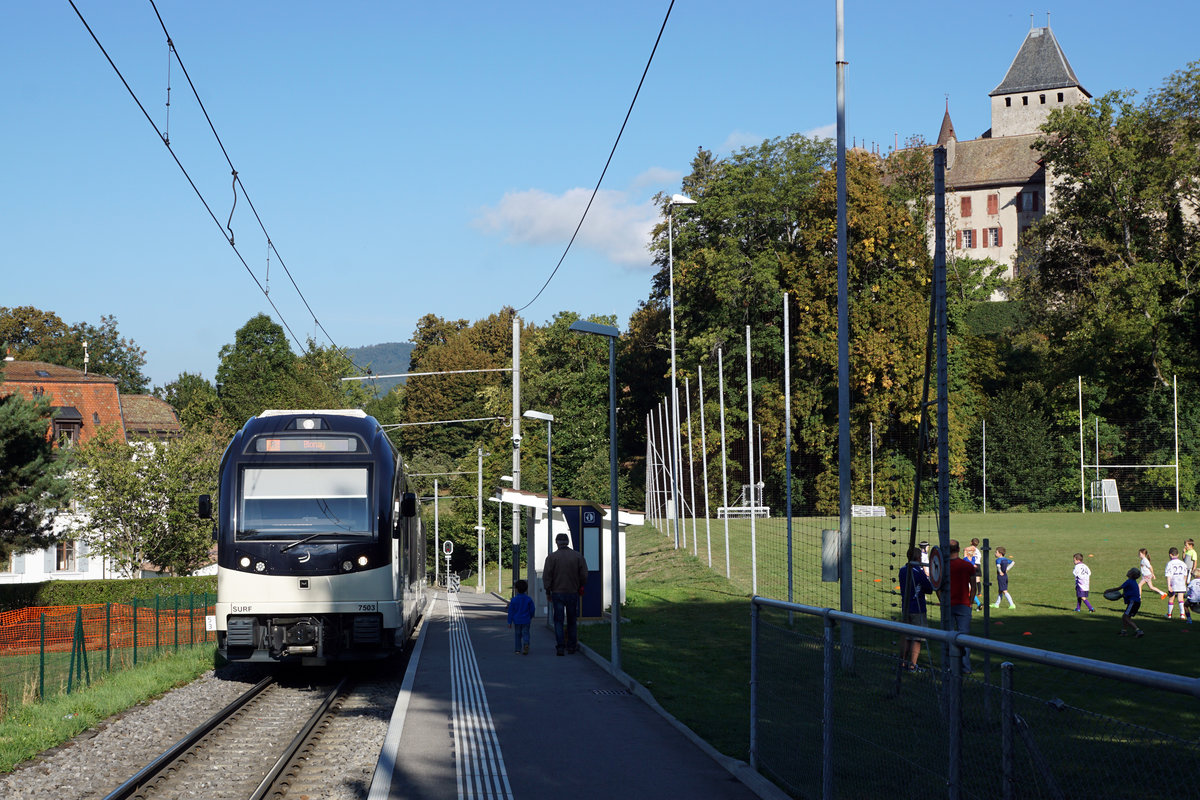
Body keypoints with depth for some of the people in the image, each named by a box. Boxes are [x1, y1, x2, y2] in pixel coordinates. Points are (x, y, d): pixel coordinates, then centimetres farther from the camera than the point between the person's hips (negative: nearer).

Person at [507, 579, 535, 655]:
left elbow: (511, 611, -5)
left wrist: (509, 622, 0)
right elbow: (532, 609, 5)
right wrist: (530, 617, 24)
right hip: (526, 620, 0)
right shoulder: (529, 599, -3)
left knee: (517, 634, 12)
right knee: (525, 634, 1)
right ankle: (526, 644, -27)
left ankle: (518, 649, 15)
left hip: (517, 620, 0)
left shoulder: (514, 600, -7)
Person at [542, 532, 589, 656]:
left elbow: (546, 576, -6)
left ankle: (560, 646, -7)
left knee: (558, 620, 2)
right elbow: (584, 575, 0)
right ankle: (571, 646, 14)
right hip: (573, 593, 2)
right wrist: (581, 587, 14)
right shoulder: (578, 556, 0)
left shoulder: (552, 557, -5)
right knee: (572, 621, 11)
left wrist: (548, 591, 1)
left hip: (557, 593, -2)